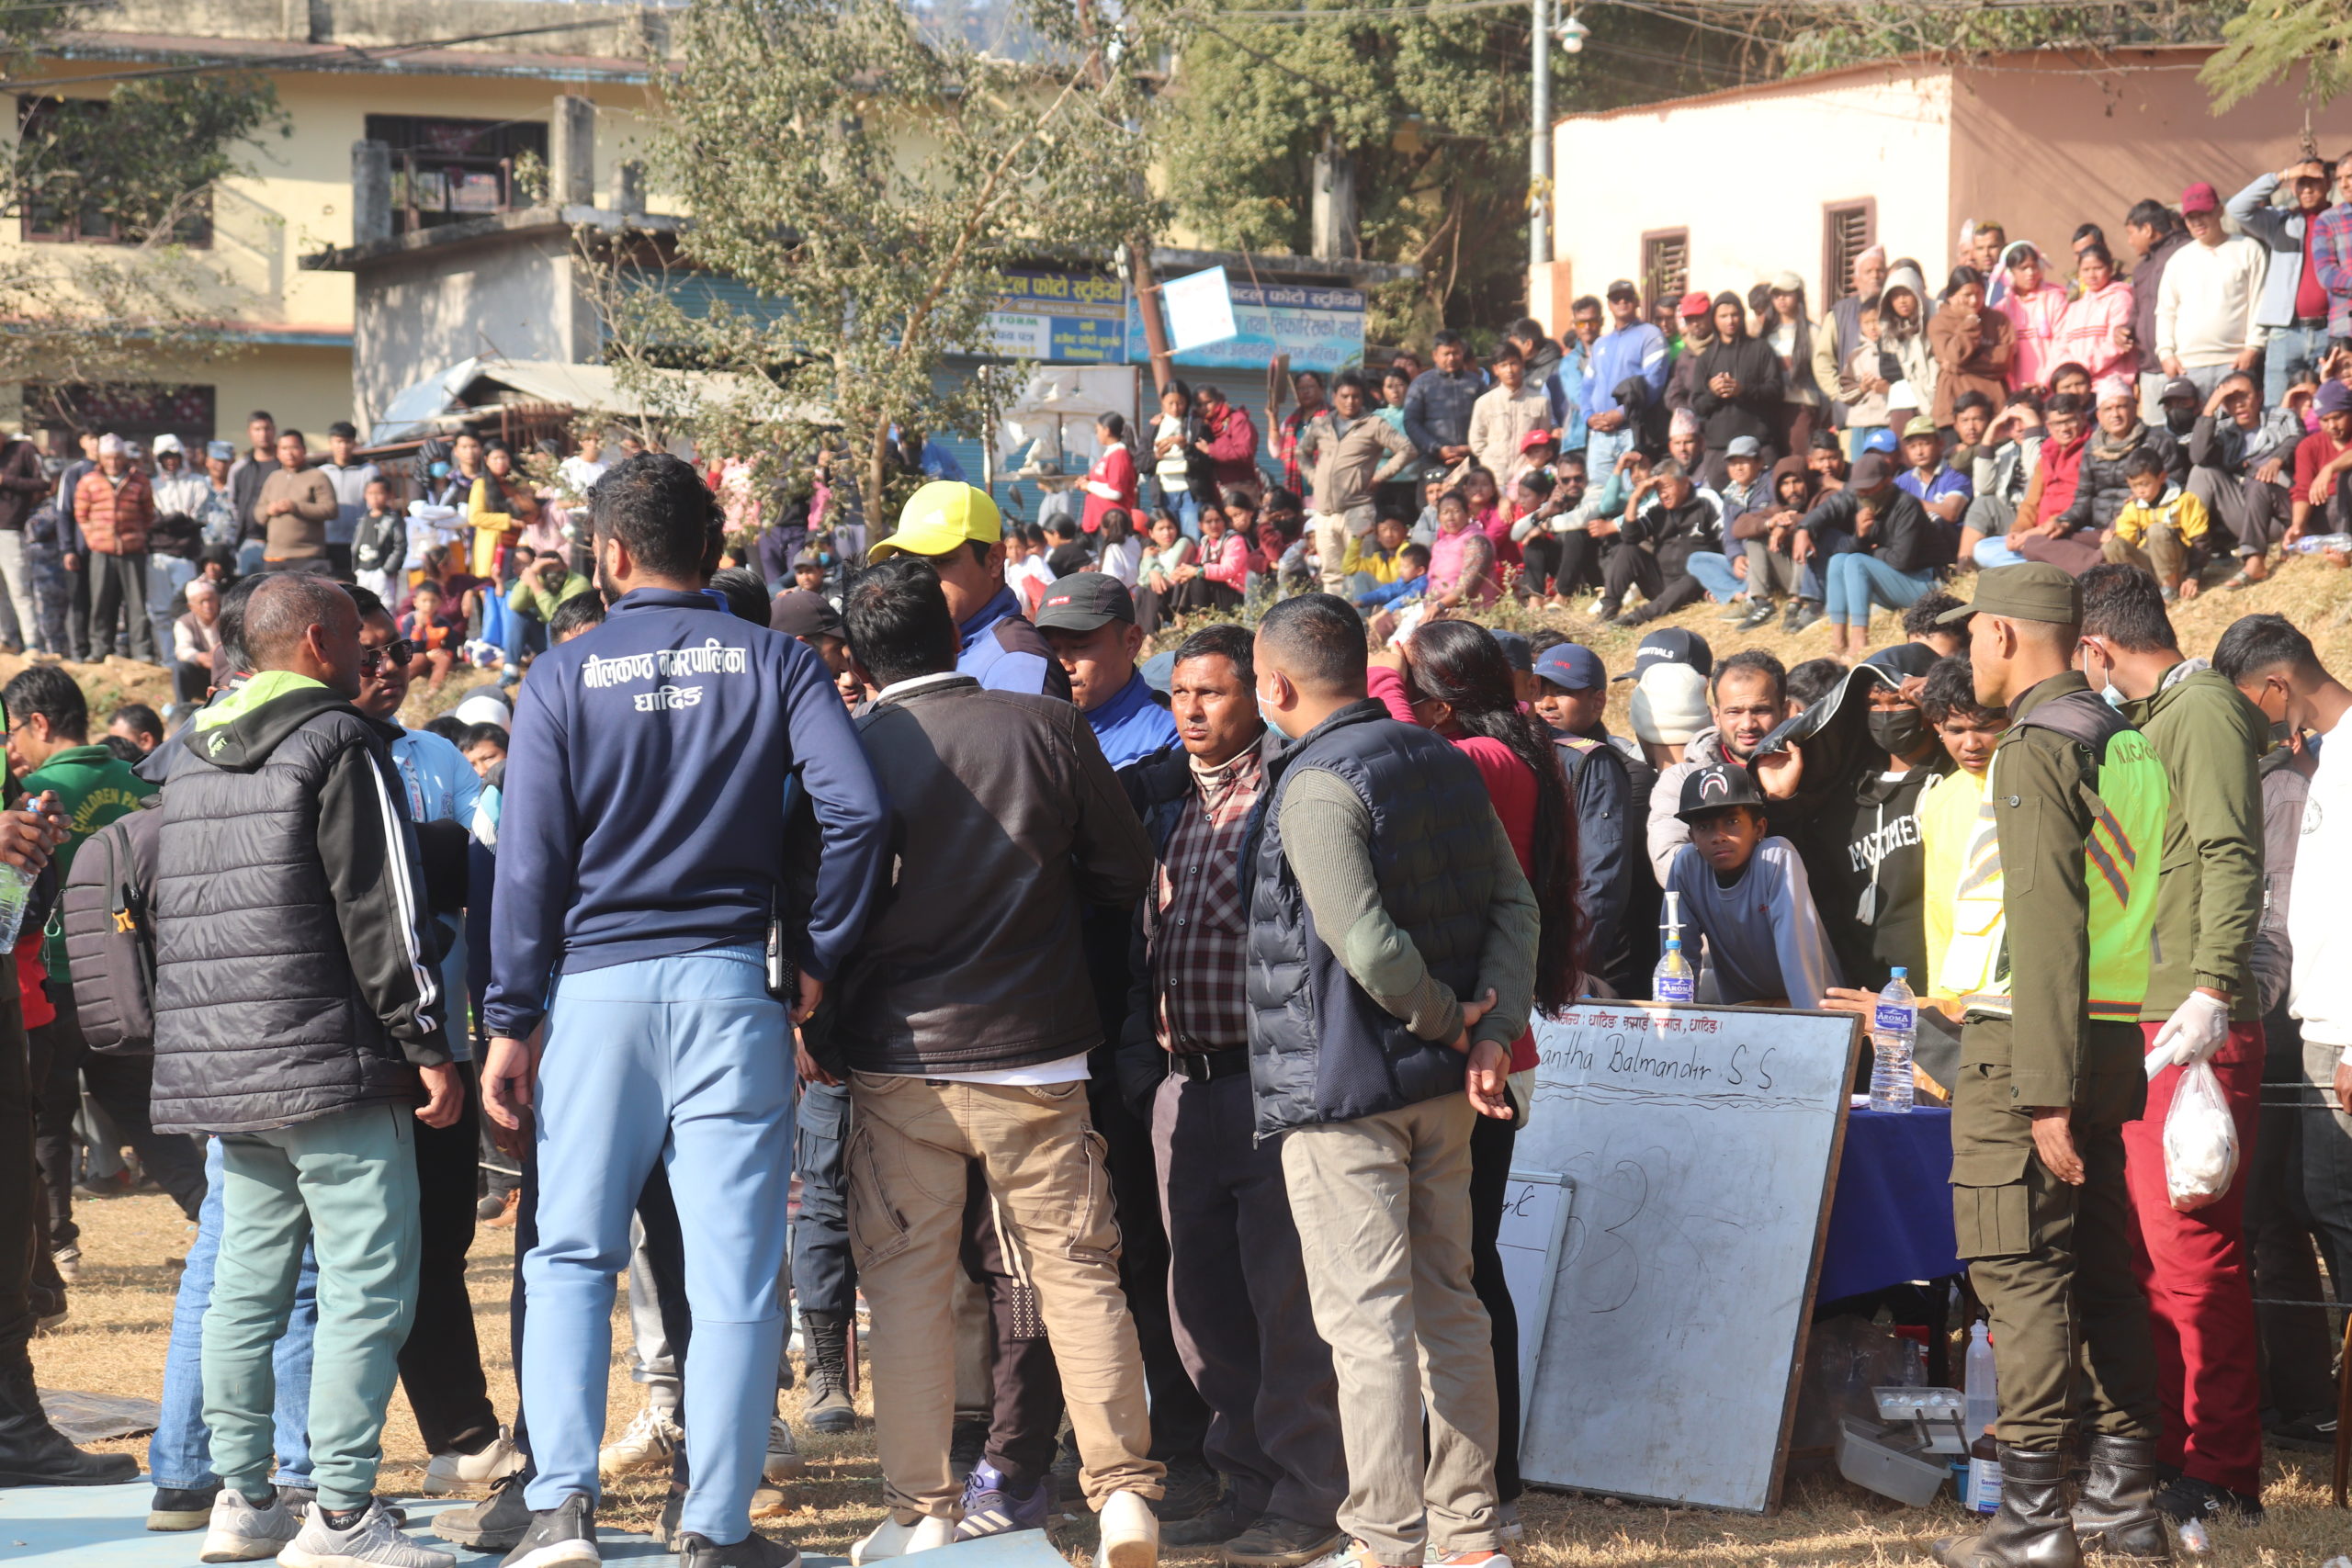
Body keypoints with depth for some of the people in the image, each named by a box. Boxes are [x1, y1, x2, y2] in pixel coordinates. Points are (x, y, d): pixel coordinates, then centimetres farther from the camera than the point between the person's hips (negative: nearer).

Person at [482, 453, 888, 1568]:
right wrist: (818, 958, 2)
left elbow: (528, 861, -1)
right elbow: (856, 811, -9)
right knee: (734, 1267, 4)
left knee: (572, 1254, 9)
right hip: (730, 984, 0)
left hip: (596, 985, 0)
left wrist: (512, 1020, 3)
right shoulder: (772, 663, 3)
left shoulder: (565, 677, 2)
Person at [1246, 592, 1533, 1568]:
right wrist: (1491, 1031, -3)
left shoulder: (1316, 787, -16)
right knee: (1447, 1303, 14)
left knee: (1366, 1320, -3)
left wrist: (1450, 1020, -10)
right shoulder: (1446, 765, 9)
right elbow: (1515, 906, 6)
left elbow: (1367, 945, -24)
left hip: (1343, 1088, -8)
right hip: (1443, 1086, 8)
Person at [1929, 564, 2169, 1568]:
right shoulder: (2130, 747, 15)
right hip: (2115, 1037, 9)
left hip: (2030, 1045, -9)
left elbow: (2046, 926, -19)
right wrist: (2082, 1080, 17)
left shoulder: (2038, 749, -12)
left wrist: (2045, 1091, -21)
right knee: (2100, 1269, 11)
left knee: (2017, 1270, -7)